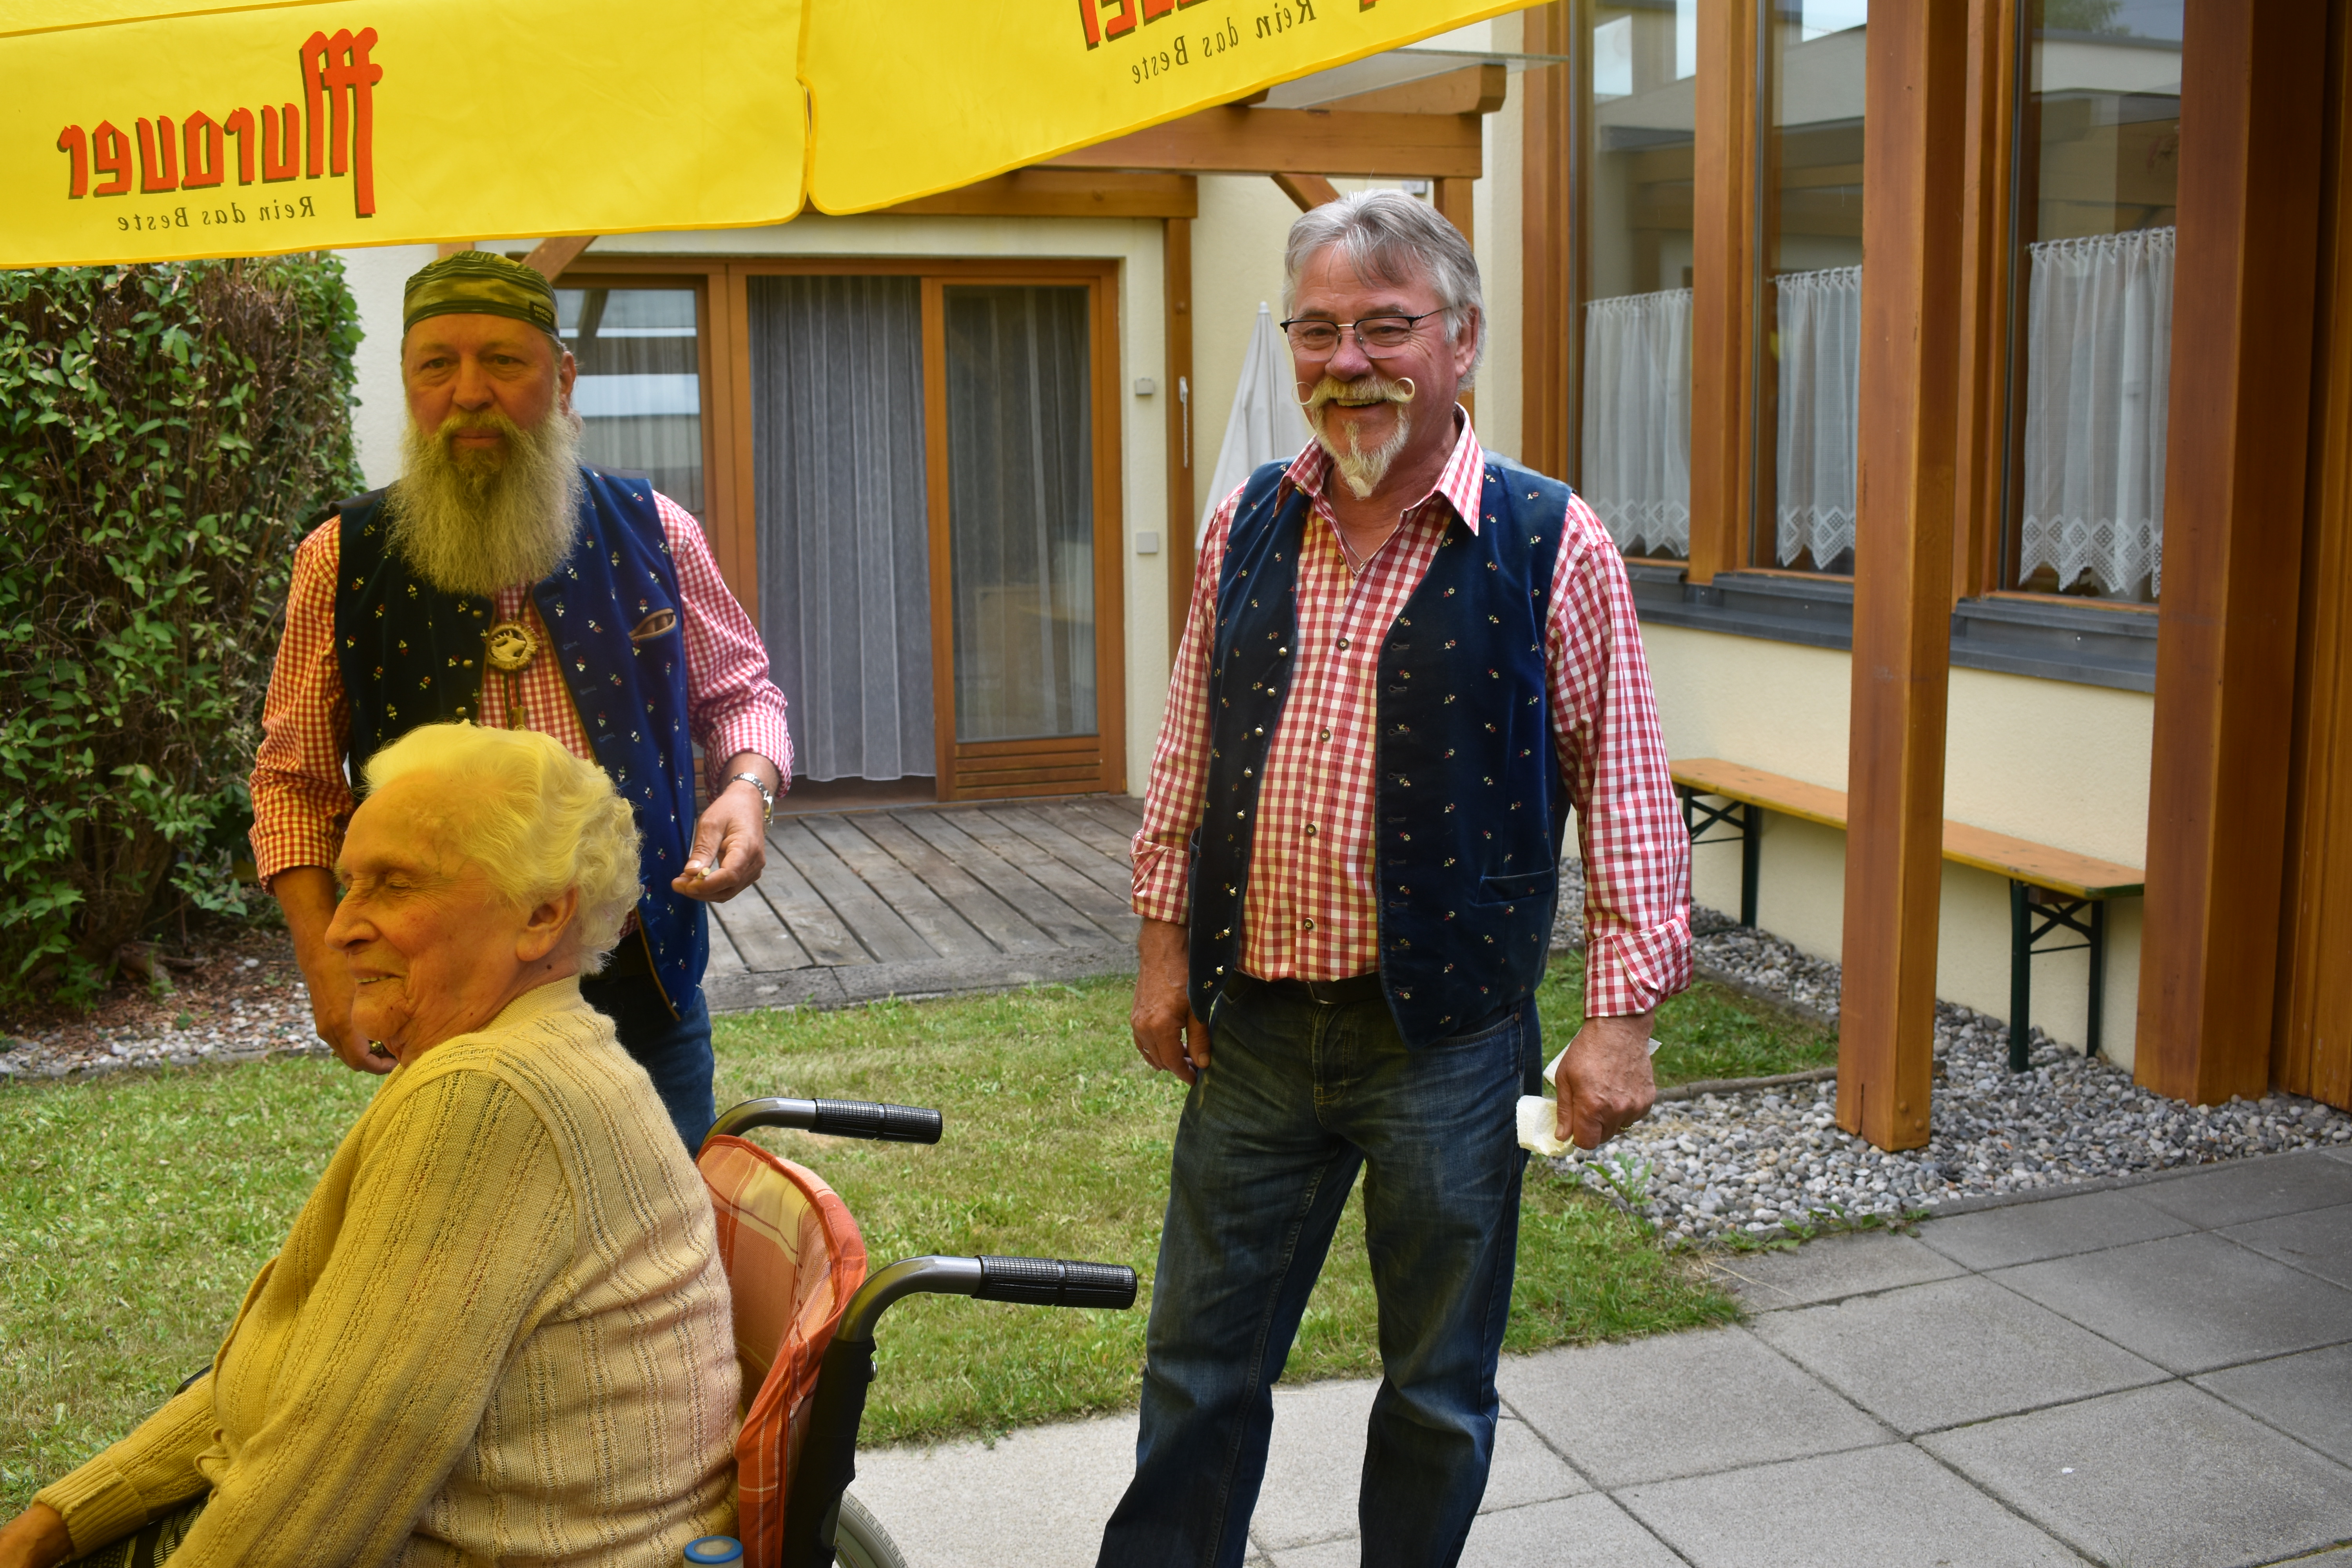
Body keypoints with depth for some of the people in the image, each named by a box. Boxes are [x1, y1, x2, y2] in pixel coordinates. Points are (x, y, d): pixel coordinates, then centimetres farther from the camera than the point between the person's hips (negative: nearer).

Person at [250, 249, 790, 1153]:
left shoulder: (652, 532, 2)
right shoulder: (342, 560, 1)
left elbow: (742, 694, 14)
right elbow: (294, 779, 7)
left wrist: (747, 790, -8)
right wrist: (323, 958, -5)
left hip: (644, 986, 1)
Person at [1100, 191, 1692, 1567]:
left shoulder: (1552, 546, -8)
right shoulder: (1247, 526, 5)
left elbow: (1626, 797, -6)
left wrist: (1622, 1015, -10)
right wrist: (1166, 942, 9)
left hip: (1446, 1034, -3)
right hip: (1251, 1025, 4)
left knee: (1440, 1388, 14)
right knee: (1199, 1366, 15)